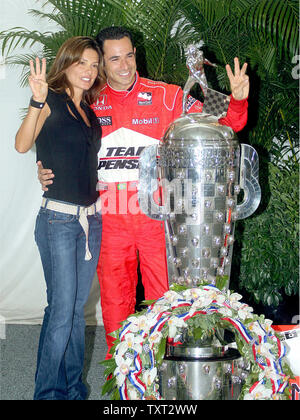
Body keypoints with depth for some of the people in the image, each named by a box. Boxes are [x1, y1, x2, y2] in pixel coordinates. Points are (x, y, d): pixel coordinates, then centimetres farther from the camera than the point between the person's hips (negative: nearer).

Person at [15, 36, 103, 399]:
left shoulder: (89, 110, 16)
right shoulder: (51, 101, -4)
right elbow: (22, 145, -20)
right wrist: (37, 101, -32)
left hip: (91, 217, 7)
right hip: (58, 218, -6)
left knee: (78, 308, 11)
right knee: (62, 308, -6)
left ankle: (73, 388, 20)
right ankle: (47, 391, 7)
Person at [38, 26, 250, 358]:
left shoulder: (166, 97, 1)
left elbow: (218, 124, -1)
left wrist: (237, 101, -21)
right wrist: (47, 172, -2)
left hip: (156, 216, -2)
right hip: (110, 220, 2)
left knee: (164, 297, 2)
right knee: (114, 300, 10)